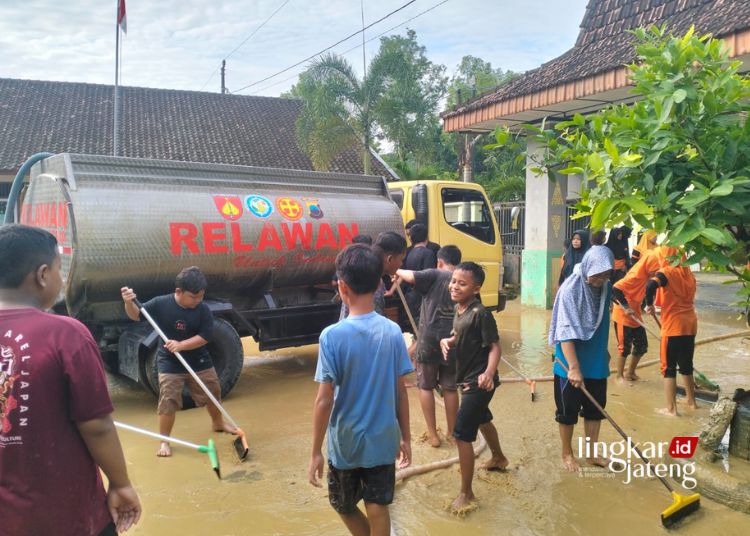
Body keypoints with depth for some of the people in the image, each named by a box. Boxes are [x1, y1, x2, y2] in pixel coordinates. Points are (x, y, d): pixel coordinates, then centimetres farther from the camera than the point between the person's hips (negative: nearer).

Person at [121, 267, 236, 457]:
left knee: (212, 394, 16)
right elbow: (136, 315, -6)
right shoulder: (161, 303, -15)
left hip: (200, 363, 2)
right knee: (168, 402, -4)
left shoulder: (203, 310, -14)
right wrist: (129, 303, -28)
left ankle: (218, 422, 43)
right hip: (170, 364, -2)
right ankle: (164, 440, 16)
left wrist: (181, 345, -29)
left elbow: (204, 337, -16)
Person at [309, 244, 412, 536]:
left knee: (345, 507, 22)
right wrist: (405, 437, 11)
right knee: (378, 510, 15)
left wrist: (316, 452, -6)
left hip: (345, 444, -3)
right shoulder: (393, 332, -8)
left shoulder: (332, 336, -19)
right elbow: (400, 392, -1)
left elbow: (324, 400, -17)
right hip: (383, 441, 3)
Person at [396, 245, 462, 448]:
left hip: (429, 341, -4)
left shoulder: (435, 276, -8)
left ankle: (433, 434, 14)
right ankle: (451, 432, 26)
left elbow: (410, 277, -23)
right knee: (450, 388, 16)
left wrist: (397, 271, -3)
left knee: (426, 387, 11)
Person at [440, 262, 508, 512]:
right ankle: (498, 458, 57)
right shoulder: (458, 309, 3)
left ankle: (466, 493, 4)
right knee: (482, 420, 30)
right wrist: (446, 341, -5)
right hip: (467, 379, 10)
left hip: (478, 381, -10)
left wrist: (489, 373, -38)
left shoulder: (480, 313, -22)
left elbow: (494, 346, -23)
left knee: (461, 434, -9)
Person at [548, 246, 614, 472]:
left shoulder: (605, 287, -1)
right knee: (568, 411, 9)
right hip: (571, 364, -6)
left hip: (596, 363, 6)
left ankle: (592, 453, 31)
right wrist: (574, 367, -28)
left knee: (595, 409, 15)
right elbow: (566, 332, -25)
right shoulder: (570, 289, -22)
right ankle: (567, 454, 27)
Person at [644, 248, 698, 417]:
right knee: (686, 365, 21)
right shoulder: (689, 274, 12)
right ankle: (691, 400, 33)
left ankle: (671, 409, 6)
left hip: (674, 326, -7)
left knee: (669, 367, 2)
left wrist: (649, 304, -15)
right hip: (690, 324, 7)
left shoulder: (667, 272, -10)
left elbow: (651, 285, -29)